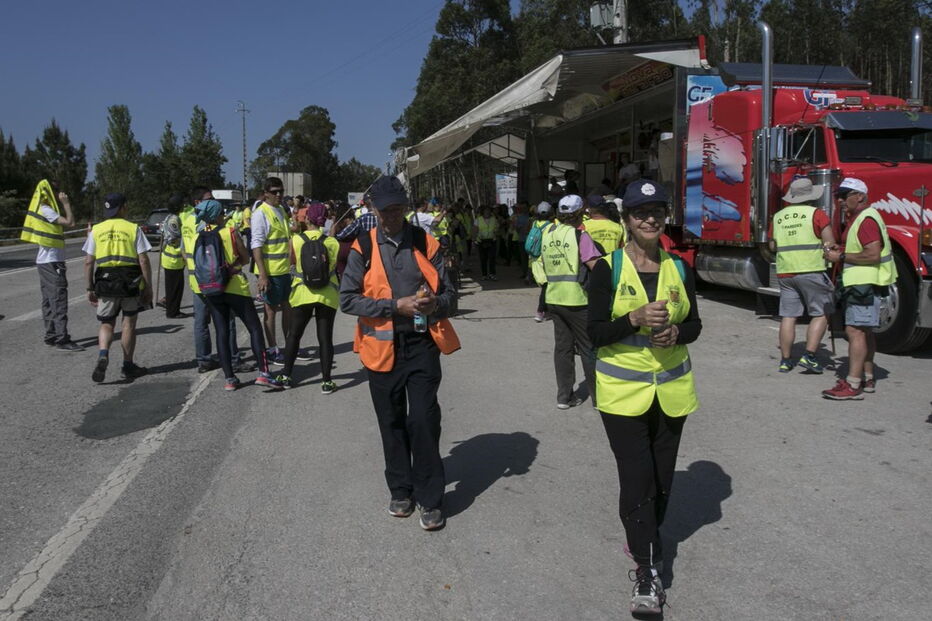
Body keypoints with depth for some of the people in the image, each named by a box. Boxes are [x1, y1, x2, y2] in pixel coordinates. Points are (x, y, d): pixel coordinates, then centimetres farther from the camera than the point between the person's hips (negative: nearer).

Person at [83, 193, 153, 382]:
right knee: (129, 323, 10)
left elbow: (88, 262, 4)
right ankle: (128, 366, 16)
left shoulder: (96, 230, 6)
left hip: (105, 283, 2)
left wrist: (90, 288, 11)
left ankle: (103, 355, -15)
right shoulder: (133, 229, -1)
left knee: (106, 324, 12)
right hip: (130, 283, -2)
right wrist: (148, 287, -1)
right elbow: (143, 261, -6)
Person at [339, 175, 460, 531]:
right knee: (392, 423, 12)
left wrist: (437, 303, -16)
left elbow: (450, 294, 8)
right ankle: (401, 490, 30)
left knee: (424, 419, -5)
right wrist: (396, 305, -17)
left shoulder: (425, 244, 3)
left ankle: (430, 499, 9)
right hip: (382, 347, 1)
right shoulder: (363, 249, 0)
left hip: (422, 344, 0)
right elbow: (347, 300, -7)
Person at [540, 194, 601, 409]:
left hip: (553, 298, 6)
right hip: (577, 300, -6)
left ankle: (564, 396, 16)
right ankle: (598, 396, 12)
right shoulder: (579, 235, -12)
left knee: (562, 346, 12)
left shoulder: (547, 233, 8)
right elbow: (596, 265, -18)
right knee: (588, 349, 4)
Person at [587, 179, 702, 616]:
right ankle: (647, 572, 2)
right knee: (637, 479, -8)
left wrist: (676, 333, -14)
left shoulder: (678, 268, 5)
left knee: (662, 478, 14)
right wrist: (636, 319, -26)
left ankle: (644, 540, 39)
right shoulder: (607, 269, -7)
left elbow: (695, 325, 9)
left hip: (672, 389, 4)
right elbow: (596, 333, -10)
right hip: (623, 391, -4)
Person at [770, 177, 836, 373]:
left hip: (784, 272, 5)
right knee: (821, 314, 5)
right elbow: (830, 244, -9)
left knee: (788, 316, 8)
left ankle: (785, 360, 10)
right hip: (811, 270, -5)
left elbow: (773, 246, 17)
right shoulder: (816, 214, -4)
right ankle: (809, 356, -3)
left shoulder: (778, 216, 11)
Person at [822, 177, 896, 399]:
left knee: (855, 330, -15)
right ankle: (867, 379, 25)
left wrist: (841, 257, -18)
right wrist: (842, 250, 10)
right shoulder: (858, 217, 18)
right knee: (864, 331, 16)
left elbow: (873, 255, -25)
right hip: (862, 282, 11)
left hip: (865, 283, -11)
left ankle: (852, 385, -16)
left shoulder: (866, 220, -17)